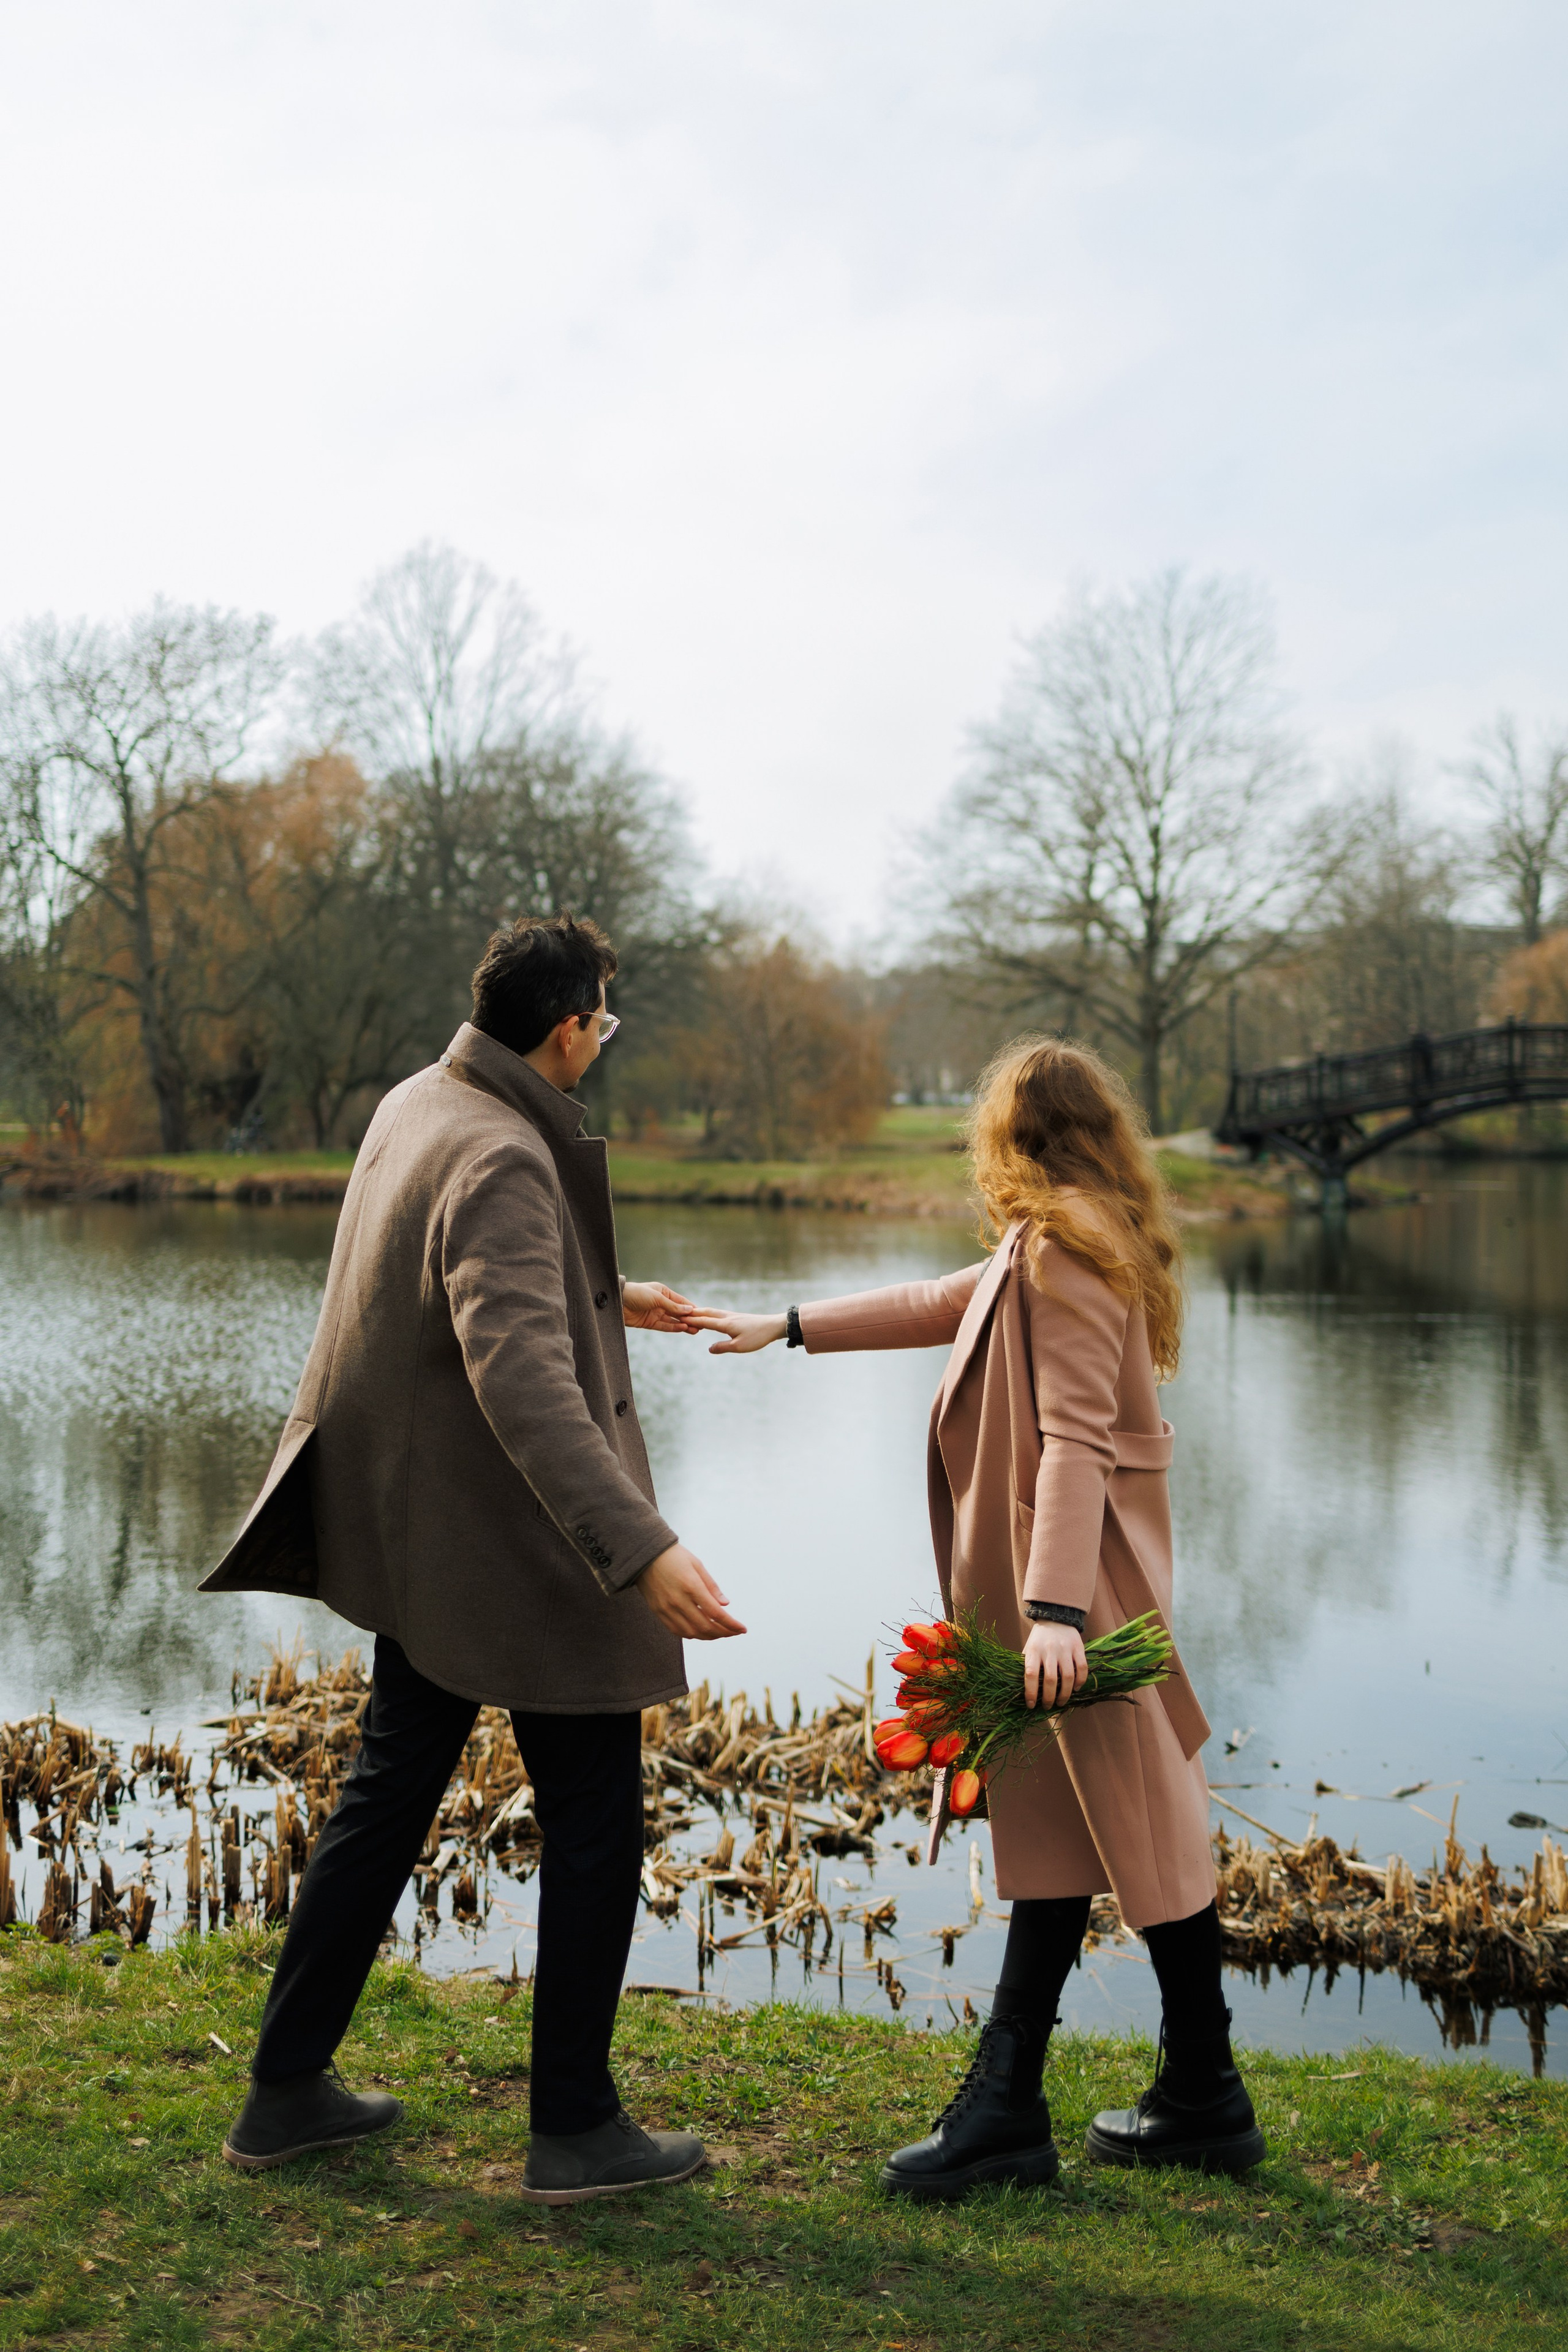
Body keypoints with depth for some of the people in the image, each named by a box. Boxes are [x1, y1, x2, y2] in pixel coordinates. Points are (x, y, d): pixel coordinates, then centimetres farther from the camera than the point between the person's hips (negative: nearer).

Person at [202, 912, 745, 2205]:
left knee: (389, 1795, 19)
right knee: (595, 1821, 6)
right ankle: (575, 2130, 16)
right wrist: (642, 1547, -43)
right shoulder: (502, 1161, -24)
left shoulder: (414, 1105, 6)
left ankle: (287, 2092, 29)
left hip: (417, 1536, 10)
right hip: (516, 1548, -9)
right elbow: (521, 1374, -37)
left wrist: (607, 1298, 37)